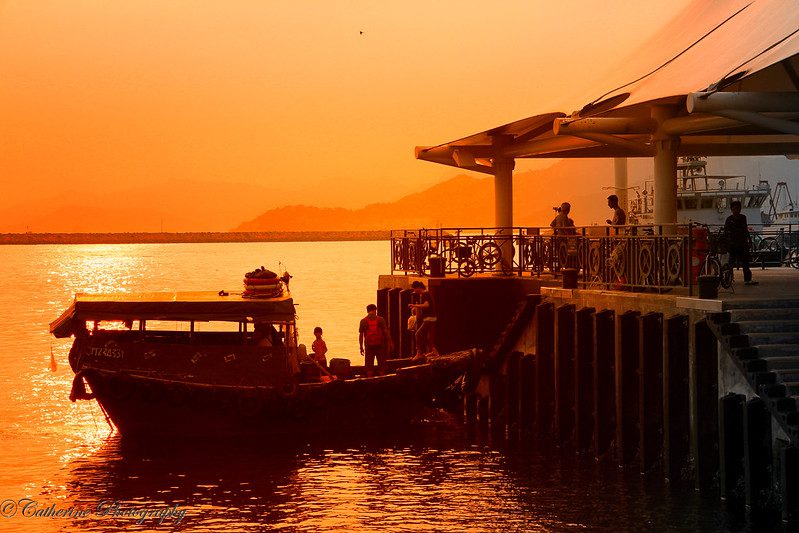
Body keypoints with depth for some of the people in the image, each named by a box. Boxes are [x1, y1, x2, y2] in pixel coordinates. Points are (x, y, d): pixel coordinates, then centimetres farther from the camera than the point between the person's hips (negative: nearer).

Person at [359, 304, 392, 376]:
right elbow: (386, 332, -1)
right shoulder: (381, 319, 0)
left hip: (369, 346, 0)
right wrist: (390, 343, 6)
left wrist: (361, 347, 8)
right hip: (380, 345, 0)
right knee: (381, 365, 6)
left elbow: (361, 335, 1)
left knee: (369, 367, 3)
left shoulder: (363, 321, 1)